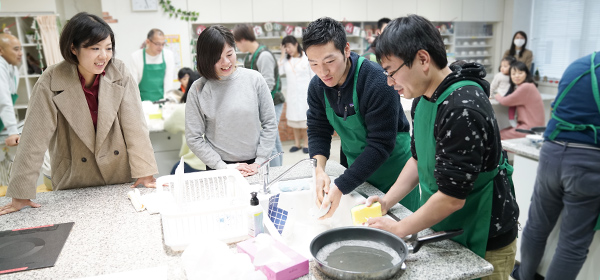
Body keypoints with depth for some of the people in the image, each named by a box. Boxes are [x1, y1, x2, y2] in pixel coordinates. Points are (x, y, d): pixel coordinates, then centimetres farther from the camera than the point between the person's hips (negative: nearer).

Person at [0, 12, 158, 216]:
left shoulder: (119, 73, -11)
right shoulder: (51, 81, -14)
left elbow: (135, 125, -11)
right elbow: (35, 137, -13)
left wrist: (145, 173, -14)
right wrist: (21, 194, -13)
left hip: (122, 179, 1)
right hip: (74, 182, -1)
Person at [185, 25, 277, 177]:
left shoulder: (254, 79, -2)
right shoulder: (198, 90, -5)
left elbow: (270, 123, 2)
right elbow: (194, 138, -4)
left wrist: (259, 162, -4)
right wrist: (224, 168, -10)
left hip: (254, 165, 1)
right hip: (218, 169, 0)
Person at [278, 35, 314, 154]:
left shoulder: (307, 57, -3)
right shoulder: (286, 60, 7)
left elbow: (313, 76, -1)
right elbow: (278, 72, -9)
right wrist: (282, 55, -5)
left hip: (305, 93, -4)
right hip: (292, 93, 4)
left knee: (305, 118, -1)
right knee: (294, 118, 7)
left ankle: (306, 143, 9)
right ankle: (297, 143, 17)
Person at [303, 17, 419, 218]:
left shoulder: (378, 82, -28)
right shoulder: (317, 87, -7)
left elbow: (381, 145, -28)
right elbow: (318, 132, -2)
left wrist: (341, 187, -30)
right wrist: (319, 170, -21)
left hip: (394, 172, -5)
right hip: (358, 170, 6)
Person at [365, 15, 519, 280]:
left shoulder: (463, 109, -29)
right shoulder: (423, 98, -1)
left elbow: (452, 197, -27)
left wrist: (399, 229, -16)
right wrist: (387, 200, -1)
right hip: (444, 230, 8)